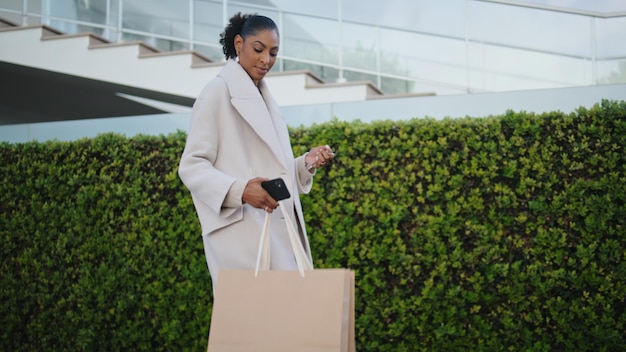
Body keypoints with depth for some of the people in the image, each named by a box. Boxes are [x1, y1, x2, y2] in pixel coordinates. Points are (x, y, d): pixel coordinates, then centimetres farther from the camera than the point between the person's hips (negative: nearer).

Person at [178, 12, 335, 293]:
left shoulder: (264, 98, 19)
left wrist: (307, 162, 4)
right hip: (243, 234, -7)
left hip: (279, 230, 8)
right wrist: (239, 191, -26)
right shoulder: (218, 91, -4)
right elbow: (191, 166, -10)